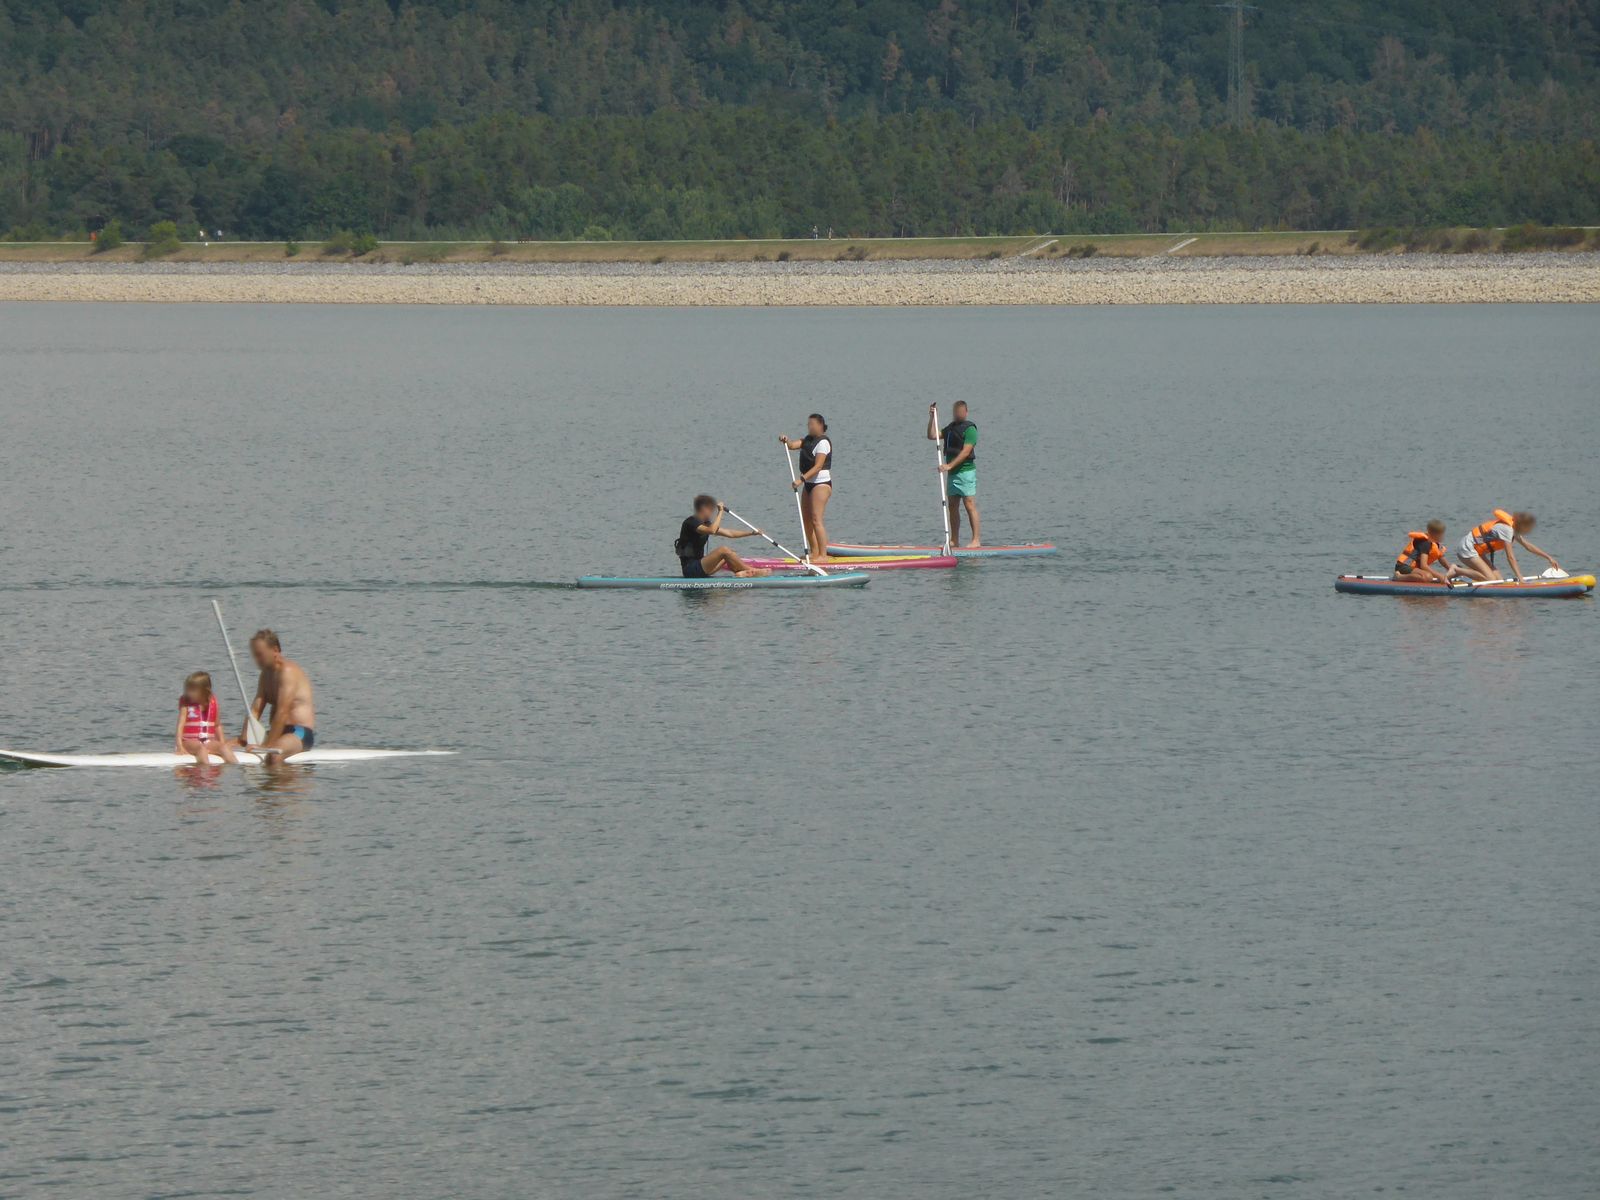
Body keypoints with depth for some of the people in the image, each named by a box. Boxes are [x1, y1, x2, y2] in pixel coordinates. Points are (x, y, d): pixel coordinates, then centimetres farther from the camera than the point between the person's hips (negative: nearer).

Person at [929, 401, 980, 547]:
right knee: (953, 507, 8)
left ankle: (976, 540, -12)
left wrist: (949, 465, -23)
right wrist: (932, 418, 7)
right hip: (952, 473, 8)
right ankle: (954, 540, 12)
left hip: (966, 471, -8)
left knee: (969, 505, -10)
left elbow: (965, 452, -18)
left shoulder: (970, 429, -9)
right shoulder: (950, 428, 15)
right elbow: (932, 436, 17)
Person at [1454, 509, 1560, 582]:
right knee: (1490, 579, -22)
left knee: (1498, 579, 1)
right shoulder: (1507, 529, -22)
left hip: (1476, 550, 10)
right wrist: (1520, 578, -27)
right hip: (1468, 548, -10)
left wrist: (1549, 558, 19)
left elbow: (1528, 546, 19)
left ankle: (1460, 570, 6)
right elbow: (1510, 557, -26)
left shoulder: (1514, 528, 8)